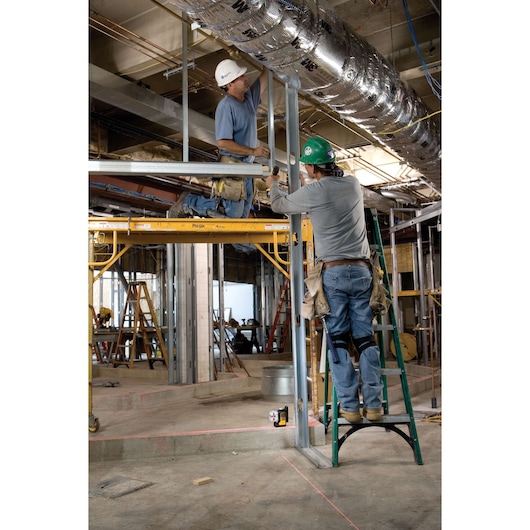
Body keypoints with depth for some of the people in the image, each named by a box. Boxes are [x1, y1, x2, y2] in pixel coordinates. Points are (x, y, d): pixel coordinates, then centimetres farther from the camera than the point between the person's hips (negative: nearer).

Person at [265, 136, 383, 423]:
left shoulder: (313, 192, -4)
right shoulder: (353, 184, 9)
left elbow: (278, 205, 14)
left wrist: (273, 185, 35)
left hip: (334, 272, -4)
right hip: (362, 270, 4)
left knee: (337, 338, 2)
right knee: (365, 337, 5)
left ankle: (349, 406, 1)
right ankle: (373, 405, 6)